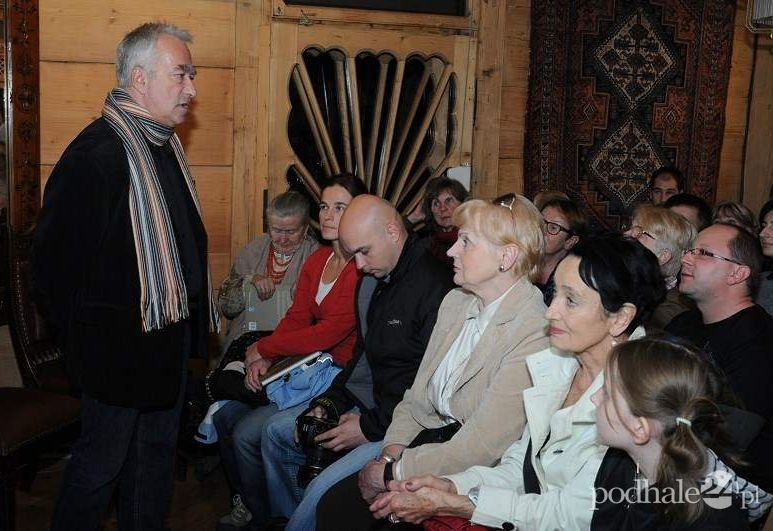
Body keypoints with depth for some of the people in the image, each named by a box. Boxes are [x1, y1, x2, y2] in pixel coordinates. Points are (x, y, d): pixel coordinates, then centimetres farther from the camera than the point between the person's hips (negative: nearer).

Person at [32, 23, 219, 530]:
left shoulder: (166, 145, 7)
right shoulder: (98, 151, -21)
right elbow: (55, 258, -20)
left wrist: (194, 317, 11)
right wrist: (84, 340, -11)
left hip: (172, 332, 9)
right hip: (121, 339, -8)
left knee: (157, 449, 21)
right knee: (102, 459, 9)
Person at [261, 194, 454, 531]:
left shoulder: (434, 288, -22)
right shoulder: (374, 279, 9)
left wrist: (370, 426, -16)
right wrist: (329, 404, 7)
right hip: (371, 406, 10)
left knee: (321, 492, -27)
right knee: (277, 434, 19)